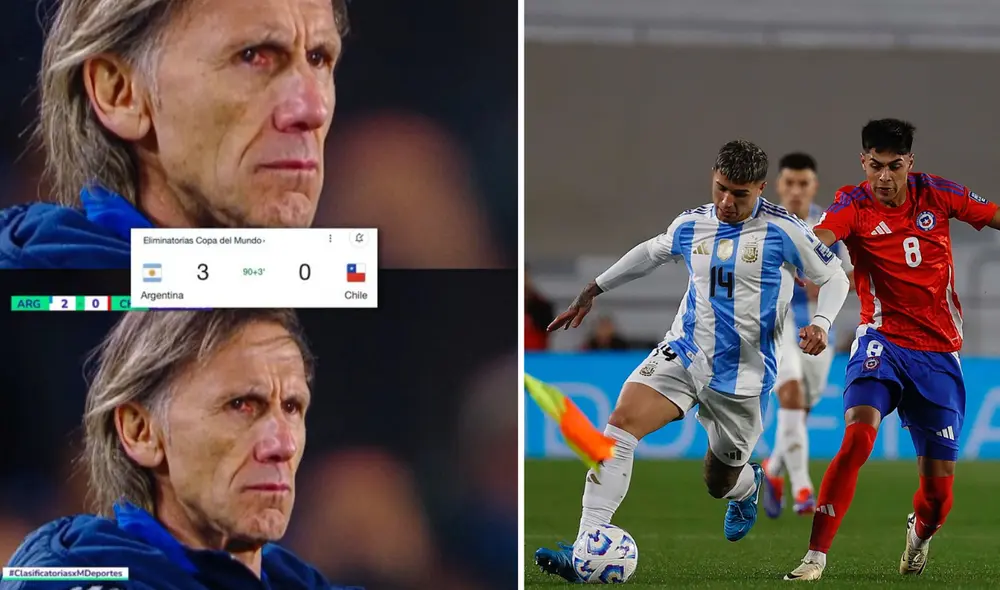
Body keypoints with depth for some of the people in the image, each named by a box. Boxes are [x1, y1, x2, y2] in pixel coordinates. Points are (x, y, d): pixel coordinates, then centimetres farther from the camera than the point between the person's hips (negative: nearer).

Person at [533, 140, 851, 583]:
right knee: (620, 422, -23)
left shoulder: (781, 230, -9)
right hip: (684, 353, 2)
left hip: (742, 376, -2)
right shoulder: (691, 225, 3)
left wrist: (820, 324, -18)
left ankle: (748, 486, 53)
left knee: (721, 484, 10)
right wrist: (593, 291, 27)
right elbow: (651, 252, 24)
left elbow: (834, 277, 0)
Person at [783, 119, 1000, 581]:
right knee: (858, 436, -29)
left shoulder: (936, 194, -2)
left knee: (939, 487, 2)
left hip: (939, 352, 2)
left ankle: (919, 530, 40)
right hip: (884, 340, -2)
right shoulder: (854, 203, -10)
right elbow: (817, 239, -29)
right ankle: (815, 556, -22)